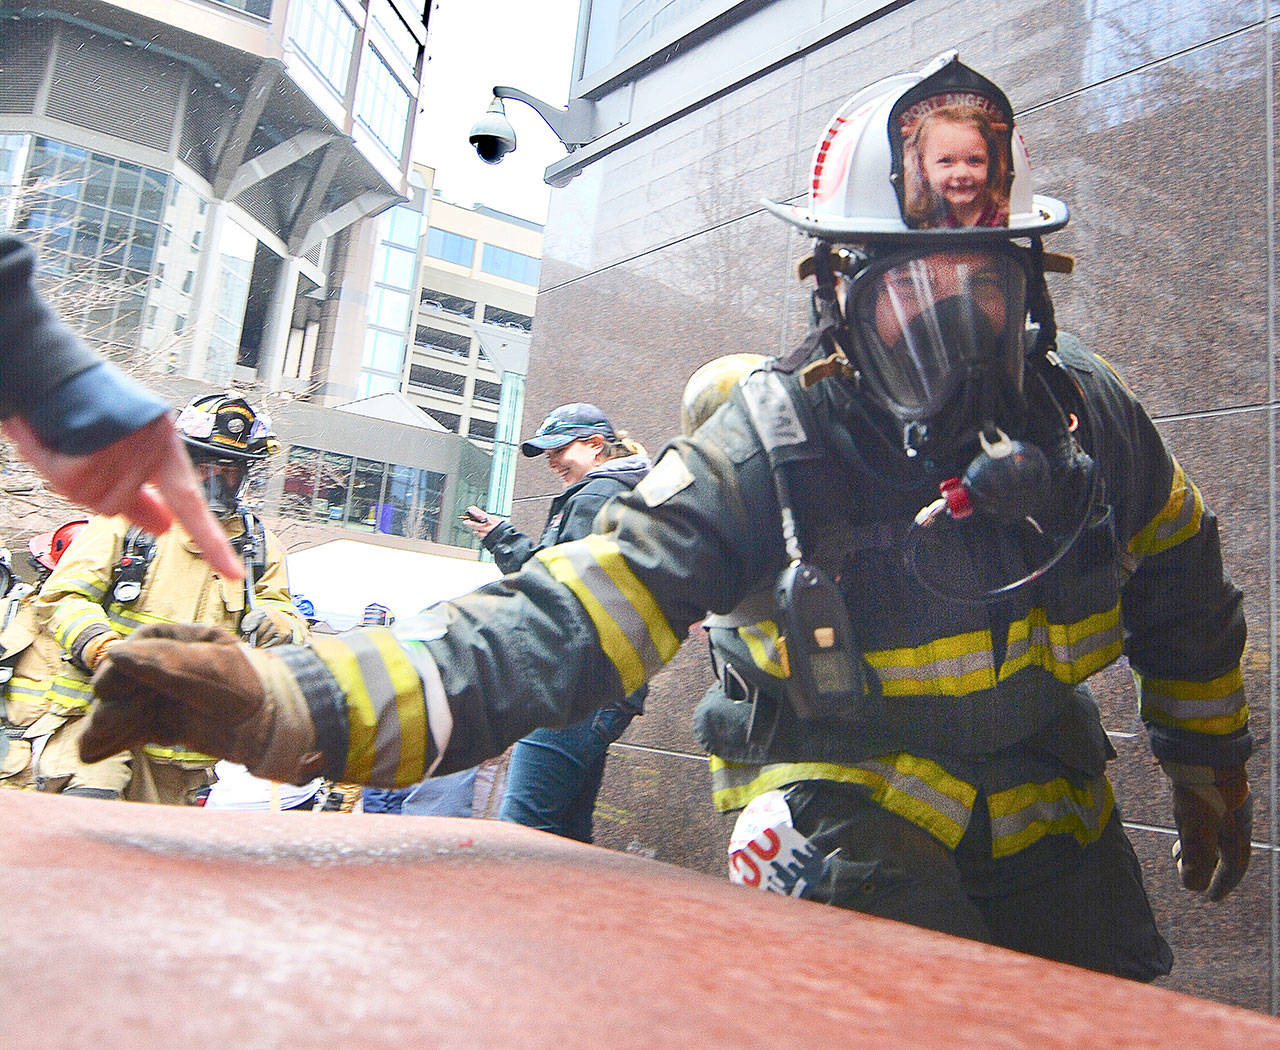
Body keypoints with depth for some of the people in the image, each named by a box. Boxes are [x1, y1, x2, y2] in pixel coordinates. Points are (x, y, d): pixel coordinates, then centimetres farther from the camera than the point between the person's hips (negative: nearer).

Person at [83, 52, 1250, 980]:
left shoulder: (1089, 414, -8)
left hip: (1045, 798, 5)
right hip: (850, 793, -5)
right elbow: (564, 623, -32)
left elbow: (1182, 589, 12)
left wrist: (1209, 759, 23)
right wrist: (291, 698, -46)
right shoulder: (771, 447, -22)